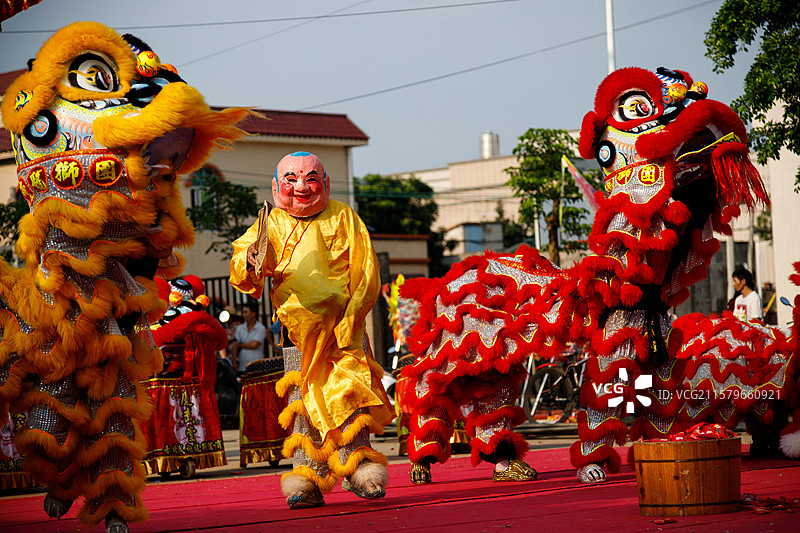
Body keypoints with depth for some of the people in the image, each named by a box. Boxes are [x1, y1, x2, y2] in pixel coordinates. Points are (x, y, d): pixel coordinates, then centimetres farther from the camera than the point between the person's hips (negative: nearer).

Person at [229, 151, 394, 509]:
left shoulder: (342, 218, 4)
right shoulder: (272, 224, 7)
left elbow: (365, 271, 3)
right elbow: (241, 270, -1)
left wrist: (352, 316, -9)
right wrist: (249, 261, -25)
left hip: (340, 325, -1)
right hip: (297, 329, 2)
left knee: (347, 395, -8)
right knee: (302, 402, -1)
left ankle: (359, 467, 6)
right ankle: (307, 480, 1)